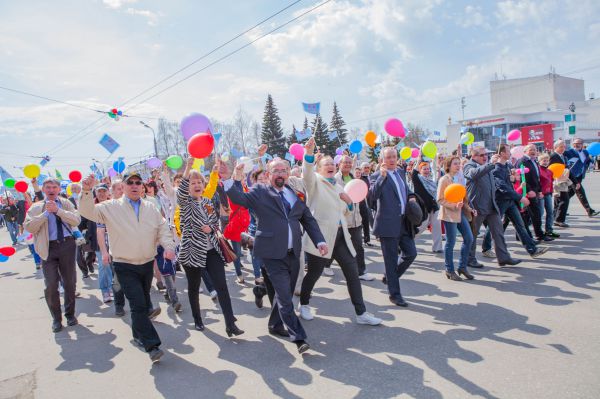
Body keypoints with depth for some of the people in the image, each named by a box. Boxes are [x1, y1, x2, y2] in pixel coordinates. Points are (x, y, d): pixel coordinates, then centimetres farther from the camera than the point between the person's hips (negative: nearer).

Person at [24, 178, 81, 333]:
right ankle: (56, 318, 15)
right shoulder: (36, 207, 5)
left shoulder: (66, 204, 7)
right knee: (51, 285, -3)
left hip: (67, 245, 1)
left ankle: (70, 314, 28)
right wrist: (46, 212, -13)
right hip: (48, 247, -1)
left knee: (69, 283, 10)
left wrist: (58, 210, -15)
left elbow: (77, 220, -7)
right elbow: (28, 227, -8)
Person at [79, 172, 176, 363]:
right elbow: (88, 211, -10)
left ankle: (139, 334, 40)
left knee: (143, 303, 19)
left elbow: (163, 229, 4)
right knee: (138, 305, -10)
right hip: (125, 267, -4)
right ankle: (152, 345, -7)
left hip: (147, 263, 4)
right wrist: (87, 192, -28)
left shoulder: (151, 208, 7)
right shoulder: (111, 207, -2)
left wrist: (168, 246, -13)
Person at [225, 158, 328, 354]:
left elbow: (308, 219, 13)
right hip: (273, 254, -5)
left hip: (293, 253, 5)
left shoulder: (295, 193, 13)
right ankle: (298, 337, 1)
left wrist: (319, 241, 2)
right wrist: (236, 179, -30)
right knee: (284, 297, -6)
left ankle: (275, 325, 37)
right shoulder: (260, 191, 1)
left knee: (285, 293, 16)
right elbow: (239, 198, -12)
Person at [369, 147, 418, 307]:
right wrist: (382, 176, -30)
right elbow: (372, 195, -24)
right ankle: (394, 294, 15)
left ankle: (391, 277, 31)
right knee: (391, 260, 2)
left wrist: (411, 196, 9)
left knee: (411, 253, 9)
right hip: (388, 224, -7)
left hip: (404, 222, 7)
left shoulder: (401, 172, 13)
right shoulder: (377, 176, -9)